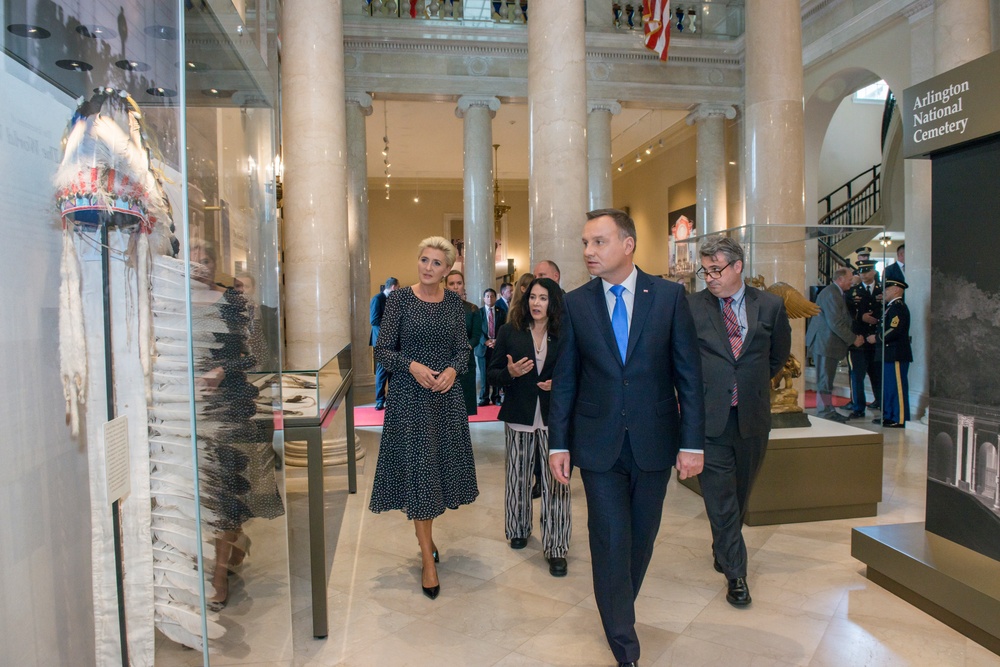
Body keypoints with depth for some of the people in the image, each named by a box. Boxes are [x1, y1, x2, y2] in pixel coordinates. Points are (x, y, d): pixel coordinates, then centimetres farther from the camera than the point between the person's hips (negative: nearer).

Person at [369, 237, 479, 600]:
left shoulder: (454, 301, 5)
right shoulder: (399, 298, -5)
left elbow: (463, 349, 7)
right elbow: (382, 349, -5)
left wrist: (453, 369, -13)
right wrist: (412, 365, -20)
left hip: (446, 395, 4)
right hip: (409, 396, -3)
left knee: (439, 467, 13)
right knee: (416, 470, 0)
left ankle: (424, 532, 38)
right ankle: (428, 559, 9)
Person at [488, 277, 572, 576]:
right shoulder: (509, 332, 2)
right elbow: (493, 373, 4)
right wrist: (510, 373, -16)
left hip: (554, 418, -1)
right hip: (520, 417, 1)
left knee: (555, 481, -4)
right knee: (518, 476, 13)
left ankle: (555, 547, 8)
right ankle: (518, 529, 36)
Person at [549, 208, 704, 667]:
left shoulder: (669, 296, -3)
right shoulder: (576, 303, 0)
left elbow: (688, 374, -2)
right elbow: (565, 379, 3)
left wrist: (692, 442, -5)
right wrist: (559, 443, 1)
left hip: (653, 442, 1)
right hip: (599, 444, 0)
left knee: (641, 539, 15)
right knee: (611, 543, 1)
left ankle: (619, 609, 40)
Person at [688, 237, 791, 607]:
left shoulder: (770, 305, 2)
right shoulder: (691, 307, -3)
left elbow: (779, 355, 17)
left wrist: (752, 383, 14)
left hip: (753, 416, 2)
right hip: (709, 415, -2)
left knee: (740, 493, 16)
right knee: (720, 496, 0)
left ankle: (723, 549, 39)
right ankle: (735, 573, 10)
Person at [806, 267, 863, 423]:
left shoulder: (836, 293, 16)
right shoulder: (831, 294, -18)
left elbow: (842, 319, 18)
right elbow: (836, 323, -22)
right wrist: (853, 339, -14)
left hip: (830, 344, 11)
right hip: (825, 344, -11)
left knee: (827, 379, 15)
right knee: (824, 380, -4)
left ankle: (829, 411, 23)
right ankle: (824, 413, 3)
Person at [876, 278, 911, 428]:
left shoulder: (899, 307, -14)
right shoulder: (891, 306, 18)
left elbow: (895, 331, -23)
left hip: (897, 354, -10)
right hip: (890, 353, 10)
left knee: (897, 386, -5)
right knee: (888, 386, 15)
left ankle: (900, 419, 0)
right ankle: (888, 416, 22)